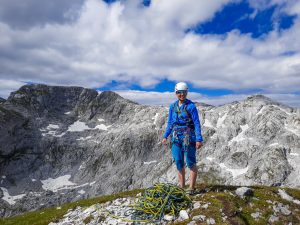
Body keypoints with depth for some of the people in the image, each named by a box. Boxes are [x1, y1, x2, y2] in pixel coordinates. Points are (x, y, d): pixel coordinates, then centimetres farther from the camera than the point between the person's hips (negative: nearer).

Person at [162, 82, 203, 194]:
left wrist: (199, 139, -16)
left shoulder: (191, 106, -7)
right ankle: (181, 187, 22)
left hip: (188, 137, -5)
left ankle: (191, 188, 10)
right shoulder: (172, 106, 10)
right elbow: (170, 123, 16)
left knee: (190, 163, -1)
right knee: (179, 163, 9)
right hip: (176, 137, 5)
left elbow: (197, 123, -9)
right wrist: (165, 136, 10)